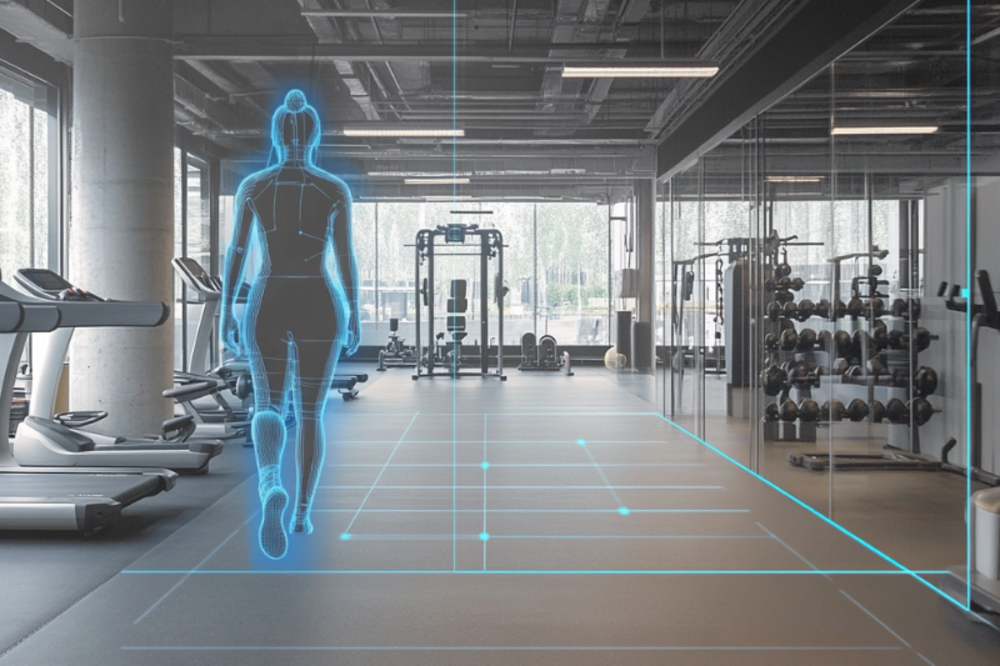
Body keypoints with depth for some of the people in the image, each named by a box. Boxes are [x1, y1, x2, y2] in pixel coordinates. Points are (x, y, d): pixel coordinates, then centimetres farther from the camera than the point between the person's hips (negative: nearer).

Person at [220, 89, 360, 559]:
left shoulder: (251, 186, 1)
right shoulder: (336, 190, -2)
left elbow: (235, 253, 0)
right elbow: (345, 259, -3)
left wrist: (226, 313, 6)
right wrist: (355, 318, 4)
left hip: (266, 307, 0)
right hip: (319, 308, 0)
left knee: (269, 408, 5)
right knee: (310, 414, 15)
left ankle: (271, 487, -26)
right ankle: (302, 512, 18)